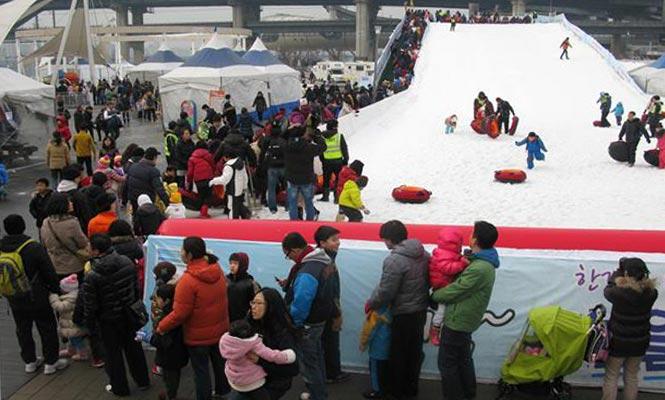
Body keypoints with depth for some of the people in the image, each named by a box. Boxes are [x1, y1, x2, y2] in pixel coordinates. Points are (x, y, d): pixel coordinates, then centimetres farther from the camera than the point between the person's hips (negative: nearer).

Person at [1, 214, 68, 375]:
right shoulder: (34, 248, -20)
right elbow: (49, 273, -14)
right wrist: (56, 289, 2)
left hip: (14, 300, 5)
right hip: (37, 299, -5)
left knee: (23, 331, 19)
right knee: (47, 328, 10)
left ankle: (29, 362, 30)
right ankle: (51, 362, 17)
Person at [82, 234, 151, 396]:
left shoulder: (92, 276, -25)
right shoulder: (127, 263, -13)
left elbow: (90, 305, -16)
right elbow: (136, 288, 0)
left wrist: (90, 323, 1)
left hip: (109, 320, -4)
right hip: (129, 315, 4)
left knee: (113, 353, 15)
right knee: (133, 348, 21)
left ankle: (119, 387, 30)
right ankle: (142, 381, 35)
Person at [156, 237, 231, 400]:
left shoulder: (188, 280, -28)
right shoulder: (217, 270, -8)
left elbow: (180, 313, -23)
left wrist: (161, 326, -7)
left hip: (198, 335, -7)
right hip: (220, 329, 7)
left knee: (201, 371, 12)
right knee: (220, 363, 25)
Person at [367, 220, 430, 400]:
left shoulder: (394, 260, -25)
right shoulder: (424, 254, 0)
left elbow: (385, 291, -20)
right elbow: (428, 280, 10)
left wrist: (370, 304, -3)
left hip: (403, 314, -7)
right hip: (421, 310, 7)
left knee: (398, 353, 11)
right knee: (415, 351, 18)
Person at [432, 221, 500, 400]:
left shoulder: (478, 269, -28)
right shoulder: (485, 262, 5)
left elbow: (454, 291, -22)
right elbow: (462, 285, 9)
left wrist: (434, 295, -6)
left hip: (457, 322, -10)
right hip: (465, 320, 10)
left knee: (447, 363, 2)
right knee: (463, 360, 22)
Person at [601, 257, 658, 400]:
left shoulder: (619, 292, -24)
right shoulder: (651, 293, -15)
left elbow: (608, 290, -1)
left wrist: (618, 271, 10)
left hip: (618, 341, -4)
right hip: (640, 342, 4)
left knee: (611, 376, 12)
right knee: (632, 376, 20)